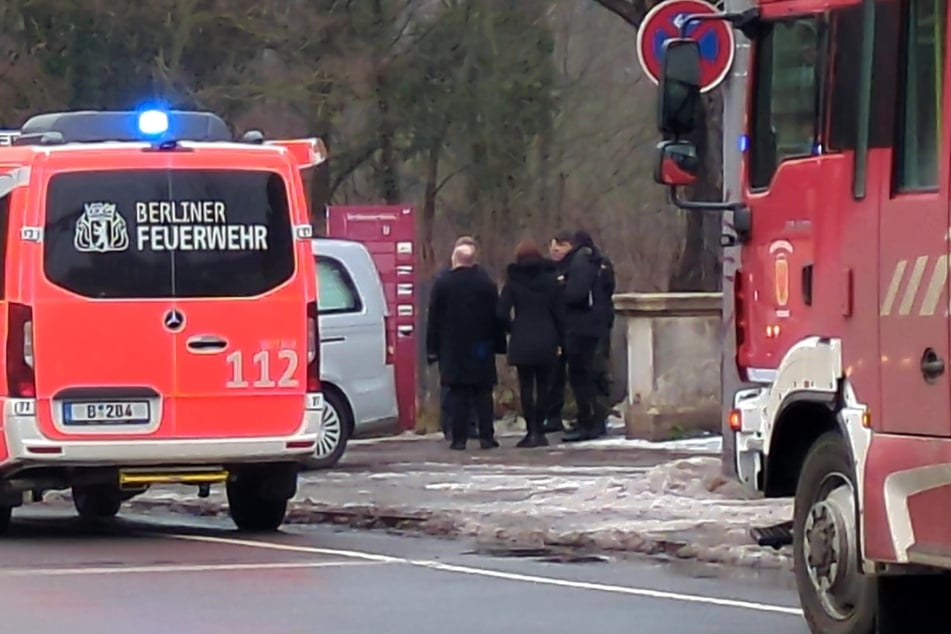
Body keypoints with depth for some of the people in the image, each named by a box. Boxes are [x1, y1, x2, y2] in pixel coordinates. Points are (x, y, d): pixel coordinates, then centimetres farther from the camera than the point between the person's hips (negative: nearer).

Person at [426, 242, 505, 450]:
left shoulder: (442, 284, -3)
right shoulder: (486, 283, 1)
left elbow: (434, 319, -2)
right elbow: (496, 316, 4)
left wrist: (432, 349, 1)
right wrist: (499, 344, 9)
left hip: (452, 347, -1)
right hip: (481, 347, 1)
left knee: (457, 394, 0)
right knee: (483, 394, 5)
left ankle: (459, 438, -4)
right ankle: (486, 436, 1)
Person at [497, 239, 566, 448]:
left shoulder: (513, 282, -2)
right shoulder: (549, 279, 3)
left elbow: (502, 313, -8)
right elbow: (559, 312, 3)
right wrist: (559, 341, 10)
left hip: (521, 342, -2)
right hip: (546, 341, 2)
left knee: (526, 386, 1)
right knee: (543, 386, 8)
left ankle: (532, 431, -6)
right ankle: (539, 430, 7)